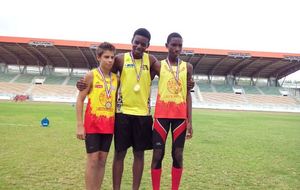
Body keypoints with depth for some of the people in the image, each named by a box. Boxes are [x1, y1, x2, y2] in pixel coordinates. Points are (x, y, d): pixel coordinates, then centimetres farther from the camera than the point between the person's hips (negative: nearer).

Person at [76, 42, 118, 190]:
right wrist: (80, 125, -12)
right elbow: (80, 100, -6)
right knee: (93, 159, -1)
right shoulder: (91, 75, -6)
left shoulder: (116, 78, 8)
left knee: (102, 160, 10)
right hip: (93, 123, -4)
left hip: (109, 124, 5)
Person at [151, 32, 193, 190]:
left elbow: (187, 94, 6)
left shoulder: (187, 67, 7)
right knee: (158, 153, 1)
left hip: (180, 115, 2)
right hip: (162, 114, -1)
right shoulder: (159, 65, 3)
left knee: (178, 154, 6)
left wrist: (189, 120, 2)